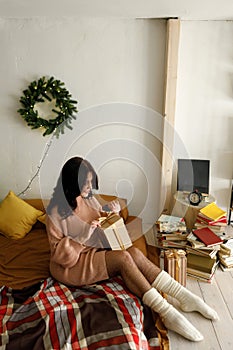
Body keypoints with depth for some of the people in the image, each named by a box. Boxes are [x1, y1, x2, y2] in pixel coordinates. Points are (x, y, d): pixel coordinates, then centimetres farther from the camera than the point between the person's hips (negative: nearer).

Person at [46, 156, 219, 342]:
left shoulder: (90, 199, 3)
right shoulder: (57, 212, -15)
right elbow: (58, 252, -14)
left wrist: (113, 214, -8)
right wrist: (84, 234, -26)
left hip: (96, 251, 6)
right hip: (72, 264, -6)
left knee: (134, 252, -22)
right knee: (123, 257, -29)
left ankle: (184, 296, -21)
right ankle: (168, 313, -28)